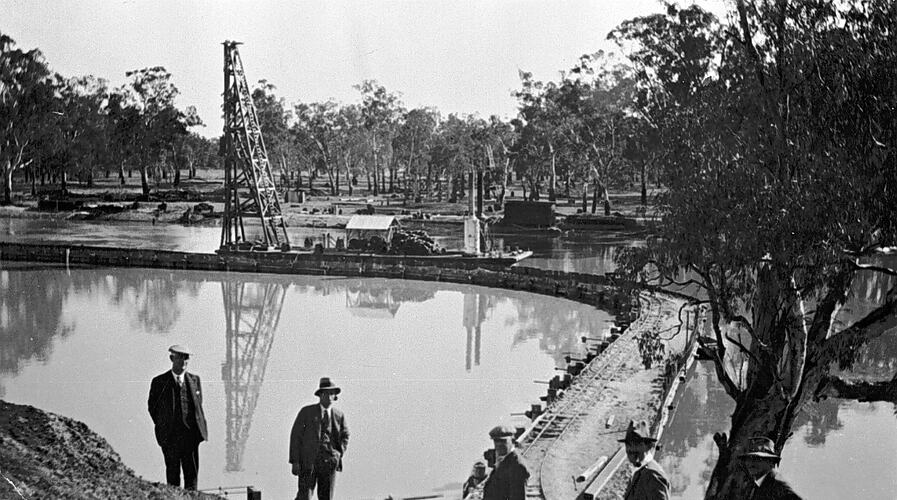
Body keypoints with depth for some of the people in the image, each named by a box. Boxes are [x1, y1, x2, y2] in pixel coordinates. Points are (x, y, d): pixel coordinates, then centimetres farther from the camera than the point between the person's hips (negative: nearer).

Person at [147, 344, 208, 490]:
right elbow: (152, 407, 8)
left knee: (192, 472, 2)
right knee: (172, 474, 3)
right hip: (169, 435, -2)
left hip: (191, 433, 2)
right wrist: (162, 427, 7)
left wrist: (200, 427, 10)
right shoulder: (159, 382, 0)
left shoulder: (195, 380, 9)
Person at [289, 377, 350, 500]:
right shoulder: (306, 412, 3)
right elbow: (295, 435, 1)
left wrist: (339, 454, 2)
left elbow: (345, 436, 20)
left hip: (329, 462, 2)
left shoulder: (339, 415, 11)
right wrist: (295, 461, -6)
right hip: (308, 461, -2)